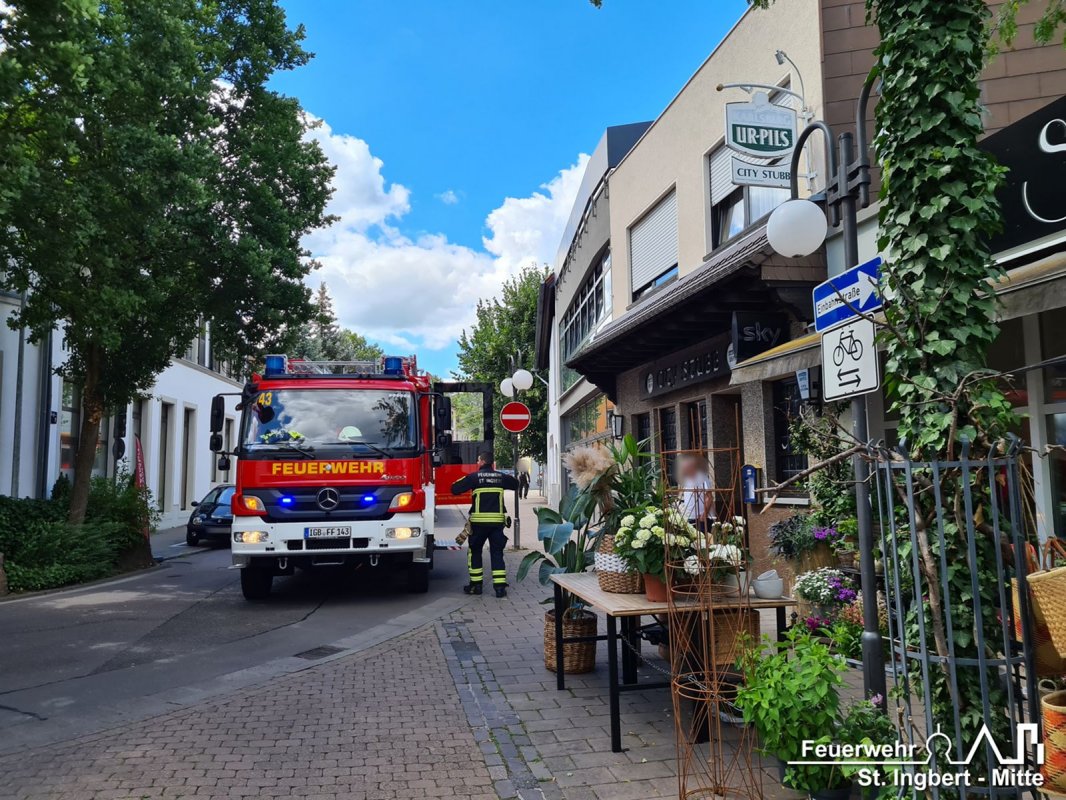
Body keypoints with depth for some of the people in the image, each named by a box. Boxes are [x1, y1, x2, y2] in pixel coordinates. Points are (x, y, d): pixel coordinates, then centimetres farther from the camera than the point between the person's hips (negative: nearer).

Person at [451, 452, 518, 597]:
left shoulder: (474, 477, -5)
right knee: (497, 553, 6)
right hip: (497, 520, 3)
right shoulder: (501, 477, 6)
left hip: (479, 521, -2)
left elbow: (455, 489, -8)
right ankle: (500, 586, -1)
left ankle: (476, 585, 15)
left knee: (475, 552, 13)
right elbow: (515, 484, 24)